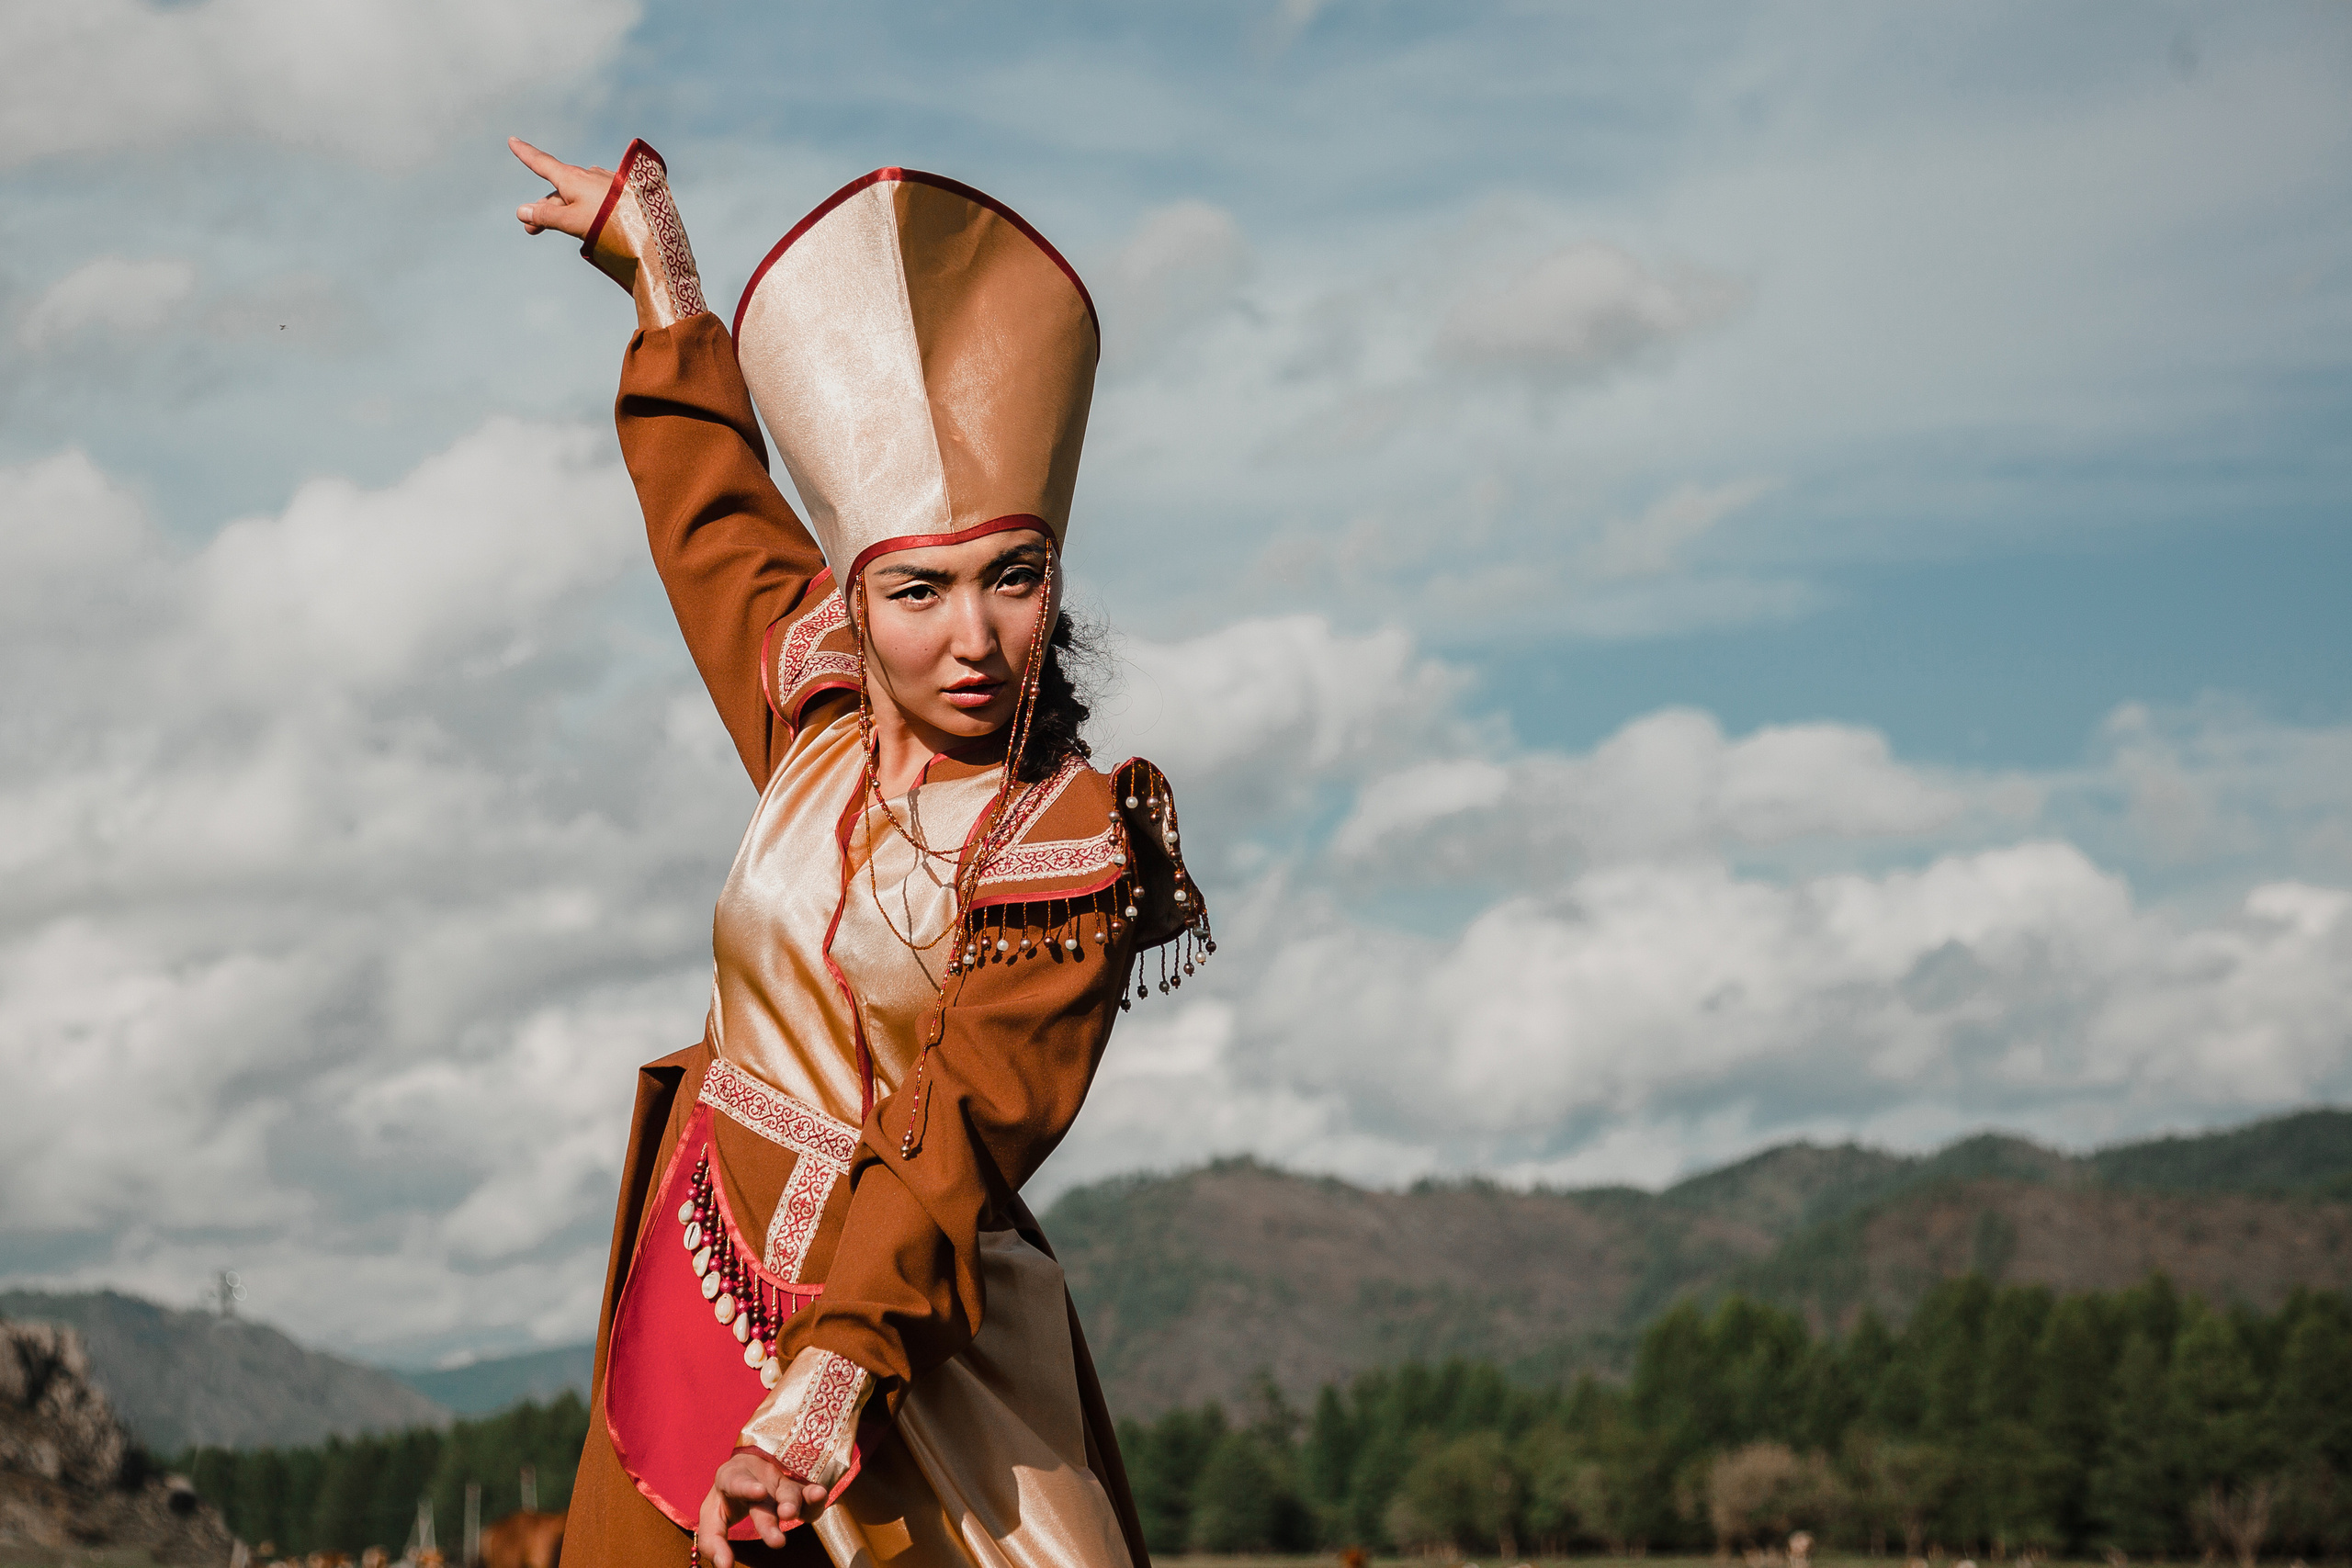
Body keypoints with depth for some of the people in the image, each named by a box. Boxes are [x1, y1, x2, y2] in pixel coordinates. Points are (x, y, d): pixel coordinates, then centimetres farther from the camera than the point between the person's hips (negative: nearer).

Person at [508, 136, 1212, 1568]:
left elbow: (962, 1138, -21)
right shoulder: (819, 736, 5)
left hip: (898, 1320, -6)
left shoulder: (1070, 849, -12)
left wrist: (831, 1382, -33)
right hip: (702, 1275, 6)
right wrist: (654, 248, 34)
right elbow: (717, 511, 22)